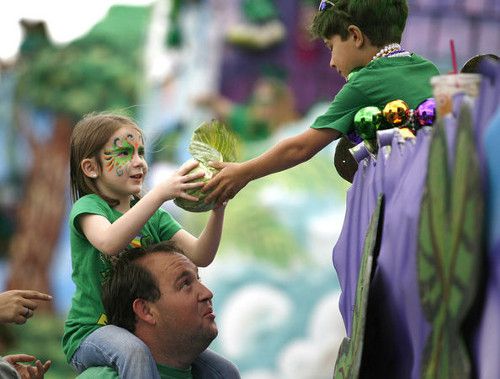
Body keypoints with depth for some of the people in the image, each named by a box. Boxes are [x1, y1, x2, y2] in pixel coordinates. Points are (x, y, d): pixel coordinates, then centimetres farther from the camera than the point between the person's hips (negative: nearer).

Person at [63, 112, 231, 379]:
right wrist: (160, 193, -39)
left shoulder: (154, 215, 12)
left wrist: (218, 210, -19)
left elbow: (199, 256, -1)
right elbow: (109, 242, -31)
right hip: (90, 334, -6)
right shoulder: (88, 207, -7)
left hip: (144, 331, 6)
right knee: (134, 351, -39)